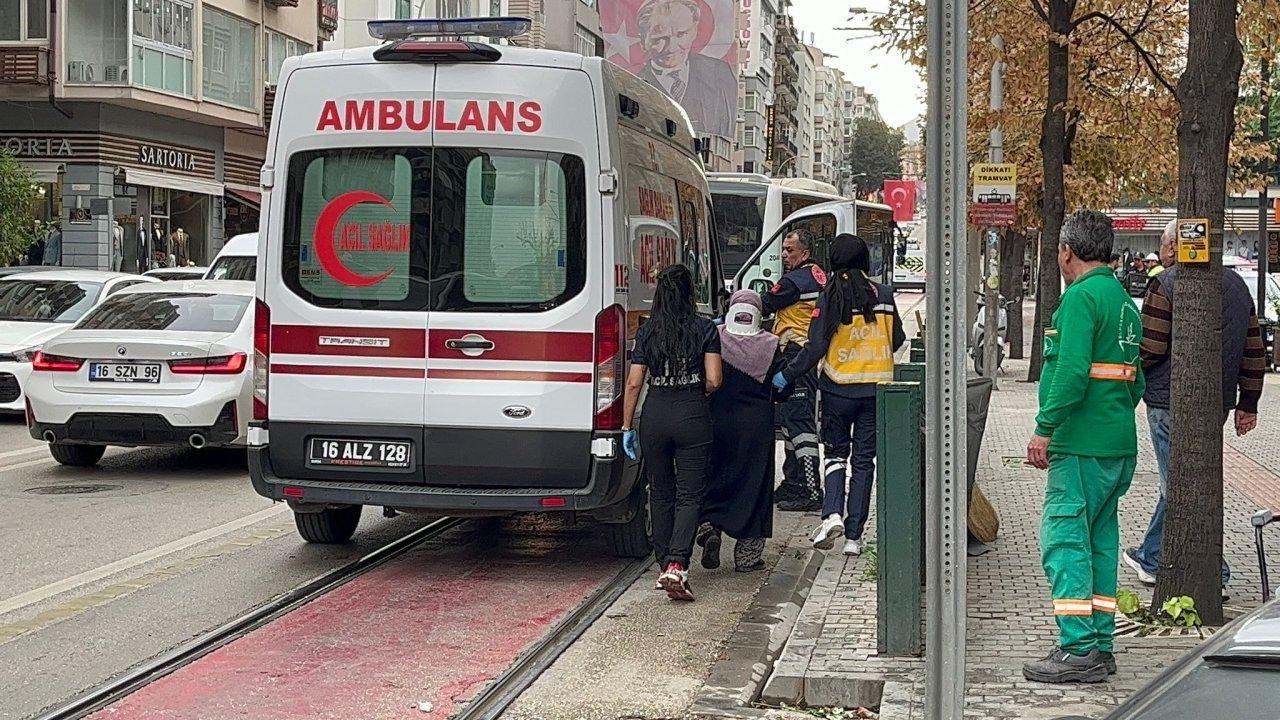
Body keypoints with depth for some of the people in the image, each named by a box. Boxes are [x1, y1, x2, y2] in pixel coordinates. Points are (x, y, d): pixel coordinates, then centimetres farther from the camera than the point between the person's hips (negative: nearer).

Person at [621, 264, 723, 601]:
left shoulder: (647, 332, 3)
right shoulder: (705, 329, -3)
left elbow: (634, 383, 1)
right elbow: (713, 381, -8)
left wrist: (627, 426, 8)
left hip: (655, 414, 2)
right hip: (692, 416, -2)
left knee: (661, 494, 16)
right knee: (689, 495, 0)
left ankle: (665, 565, 21)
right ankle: (677, 565, -16)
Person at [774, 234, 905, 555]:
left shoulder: (831, 297, -10)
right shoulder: (883, 295, 0)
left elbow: (816, 346, -14)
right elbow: (898, 339, 10)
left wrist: (787, 376, -4)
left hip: (839, 387, -2)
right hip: (876, 387, 2)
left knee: (836, 454, 14)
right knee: (864, 461, 8)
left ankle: (832, 514, -9)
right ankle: (854, 536, 7)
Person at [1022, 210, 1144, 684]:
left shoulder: (1082, 296, -12)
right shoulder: (1124, 300, 17)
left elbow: (1072, 371, -22)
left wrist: (1044, 428, -18)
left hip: (1082, 446, -10)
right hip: (1119, 446, 10)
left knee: (1064, 540, -7)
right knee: (1100, 541, 13)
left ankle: (1079, 650, -8)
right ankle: (1099, 646, 18)